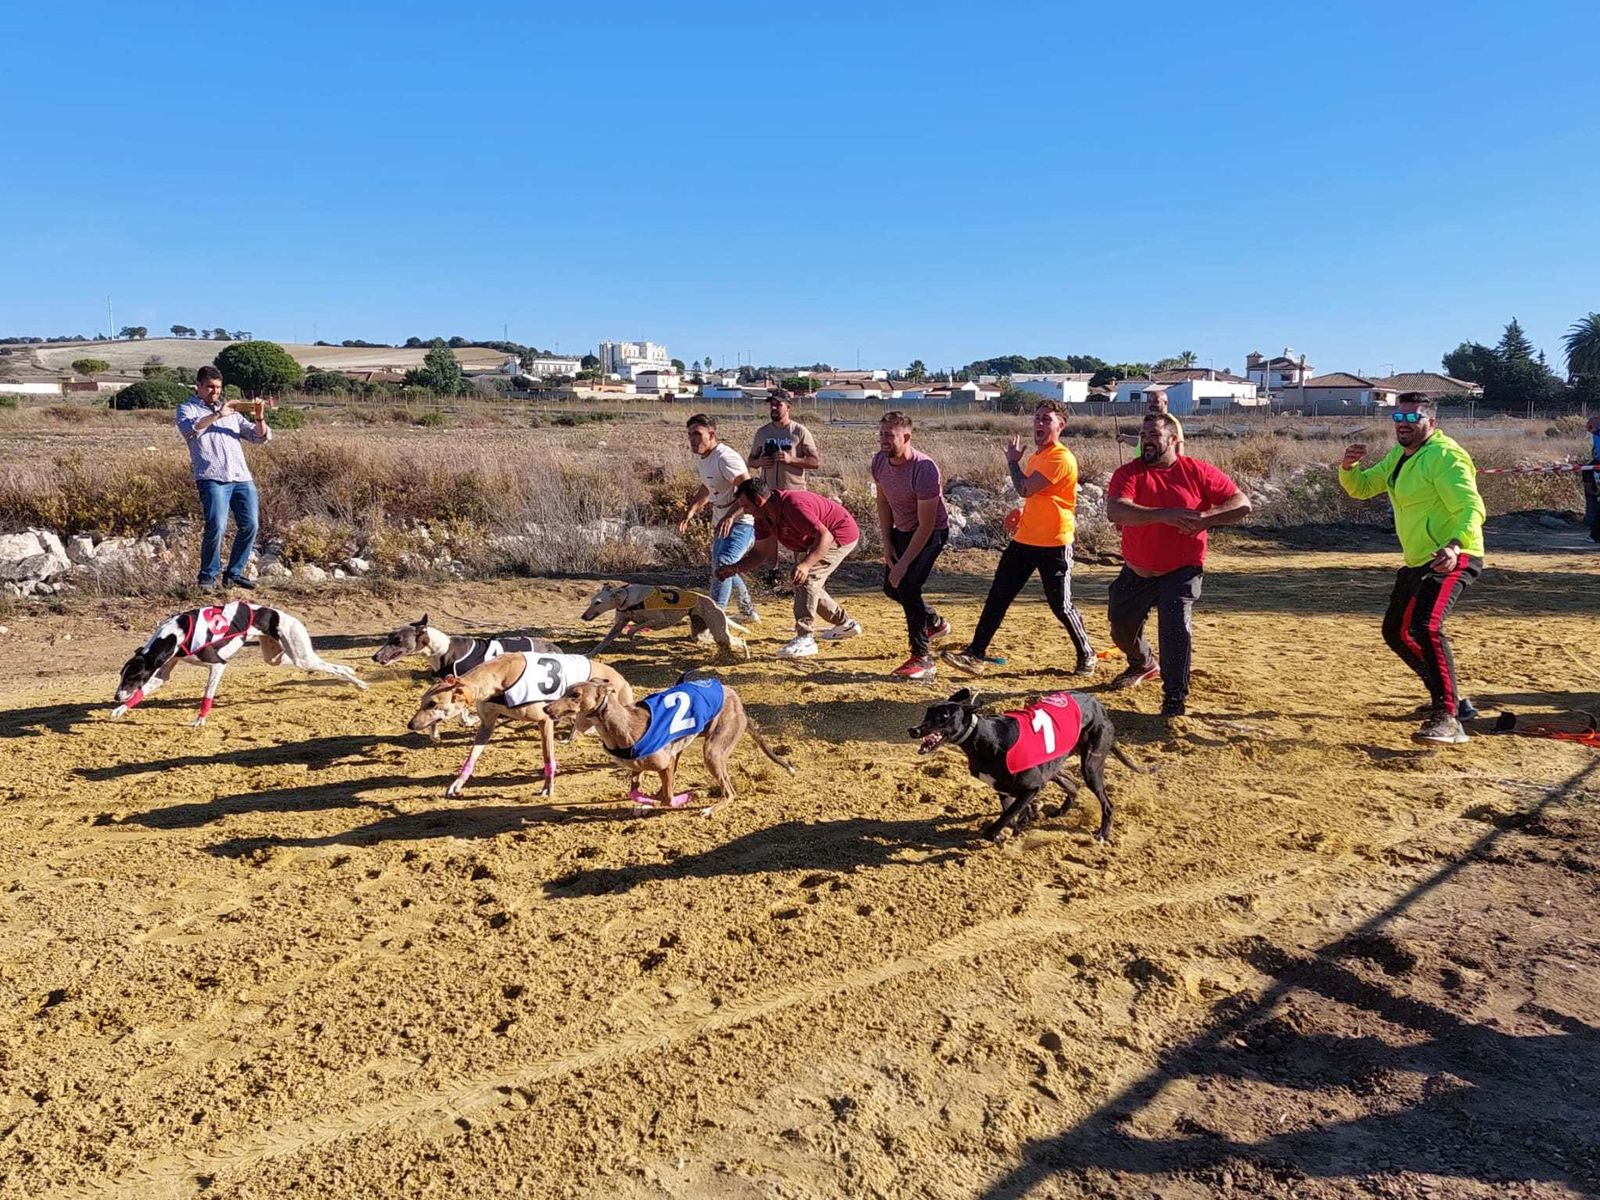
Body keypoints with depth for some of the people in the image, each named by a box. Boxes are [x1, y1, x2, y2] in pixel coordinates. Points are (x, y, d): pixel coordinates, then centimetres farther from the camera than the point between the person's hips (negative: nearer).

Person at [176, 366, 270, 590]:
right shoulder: (187, 409, 14)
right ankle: (208, 576, -1)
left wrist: (259, 419, -2)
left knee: (249, 526, -3)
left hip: (242, 478, 5)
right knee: (216, 526, -17)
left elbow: (260, 437, 17)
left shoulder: (232, 411, 26)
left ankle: (234, 573, 12)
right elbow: (189, 429, -10)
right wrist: (217, 415, -19)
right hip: (213, 478, -5)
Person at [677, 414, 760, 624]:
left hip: (742, 521, -11)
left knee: (723, 566, -23)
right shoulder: (700, 458, 7)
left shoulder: (725, 457, -23)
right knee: (720, 568, 21)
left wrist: (730, 515, -42)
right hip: (721, 522, 11)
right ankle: (748, 611, 39)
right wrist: (690, 512, 15)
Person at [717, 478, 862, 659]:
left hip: (842, 534, -10)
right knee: (808, 585, 17)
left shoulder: (793, 506, -36)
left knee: (806, 578, -24)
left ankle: (805, 639, -24)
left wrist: (806, 564, -51)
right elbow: (760, 552, 2)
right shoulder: (763, 517, -7)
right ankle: (846, 623, 34)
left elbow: (824, 536, -39)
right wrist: (736, 568, -13)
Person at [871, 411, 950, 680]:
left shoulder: (924, 469, -32)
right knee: (890, 587, 13)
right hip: (901, 529, 8)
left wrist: (903, 564, -27)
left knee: (907, 585, -21)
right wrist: (887, 544, 0)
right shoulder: (879, 461, -10)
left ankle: (923, 659, -10)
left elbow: (926, 525, -28)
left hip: (932, 532, -8)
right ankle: (935, 623, 40)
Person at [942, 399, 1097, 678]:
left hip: (1054, 545, -8)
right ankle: (977, 654, 6)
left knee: (1061, 606, 1)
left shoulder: (1061, 458, -16)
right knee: (998, 596, 3)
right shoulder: (1037, 456, 15)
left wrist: (1013, 461, -6)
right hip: (1024, 540, 8)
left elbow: (1025, 489, -22)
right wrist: (1022, 514, 10)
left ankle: (1086, 656, 22)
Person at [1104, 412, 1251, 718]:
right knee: (1121, 626, 17)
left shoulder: (1199, 472, -7)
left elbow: (1242, 504, -8)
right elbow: (1114, 511, -28)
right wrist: (1164, 515, -39)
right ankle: (1144, 664, 51)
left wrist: (1206, 517, -26)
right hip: (1136, 572, 3)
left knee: (1176, 625, -22)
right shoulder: (1128, 473, -9)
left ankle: (1175, 696, -6)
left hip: (1182, 570, -3)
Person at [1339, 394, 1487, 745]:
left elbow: (1472, 508, -24)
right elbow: (1361, 488, 21)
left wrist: (1455, 545, -43)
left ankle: (1448, 720, -29)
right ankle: (1451, 697, 35)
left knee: (1424, 626, -30)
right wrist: (1348, 467, -2)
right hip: (1417, 561, 10)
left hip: (1451, 559, -10)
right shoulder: (1399, 456, 13)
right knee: (1396, 631, 19)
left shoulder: (1444, 456, -15)